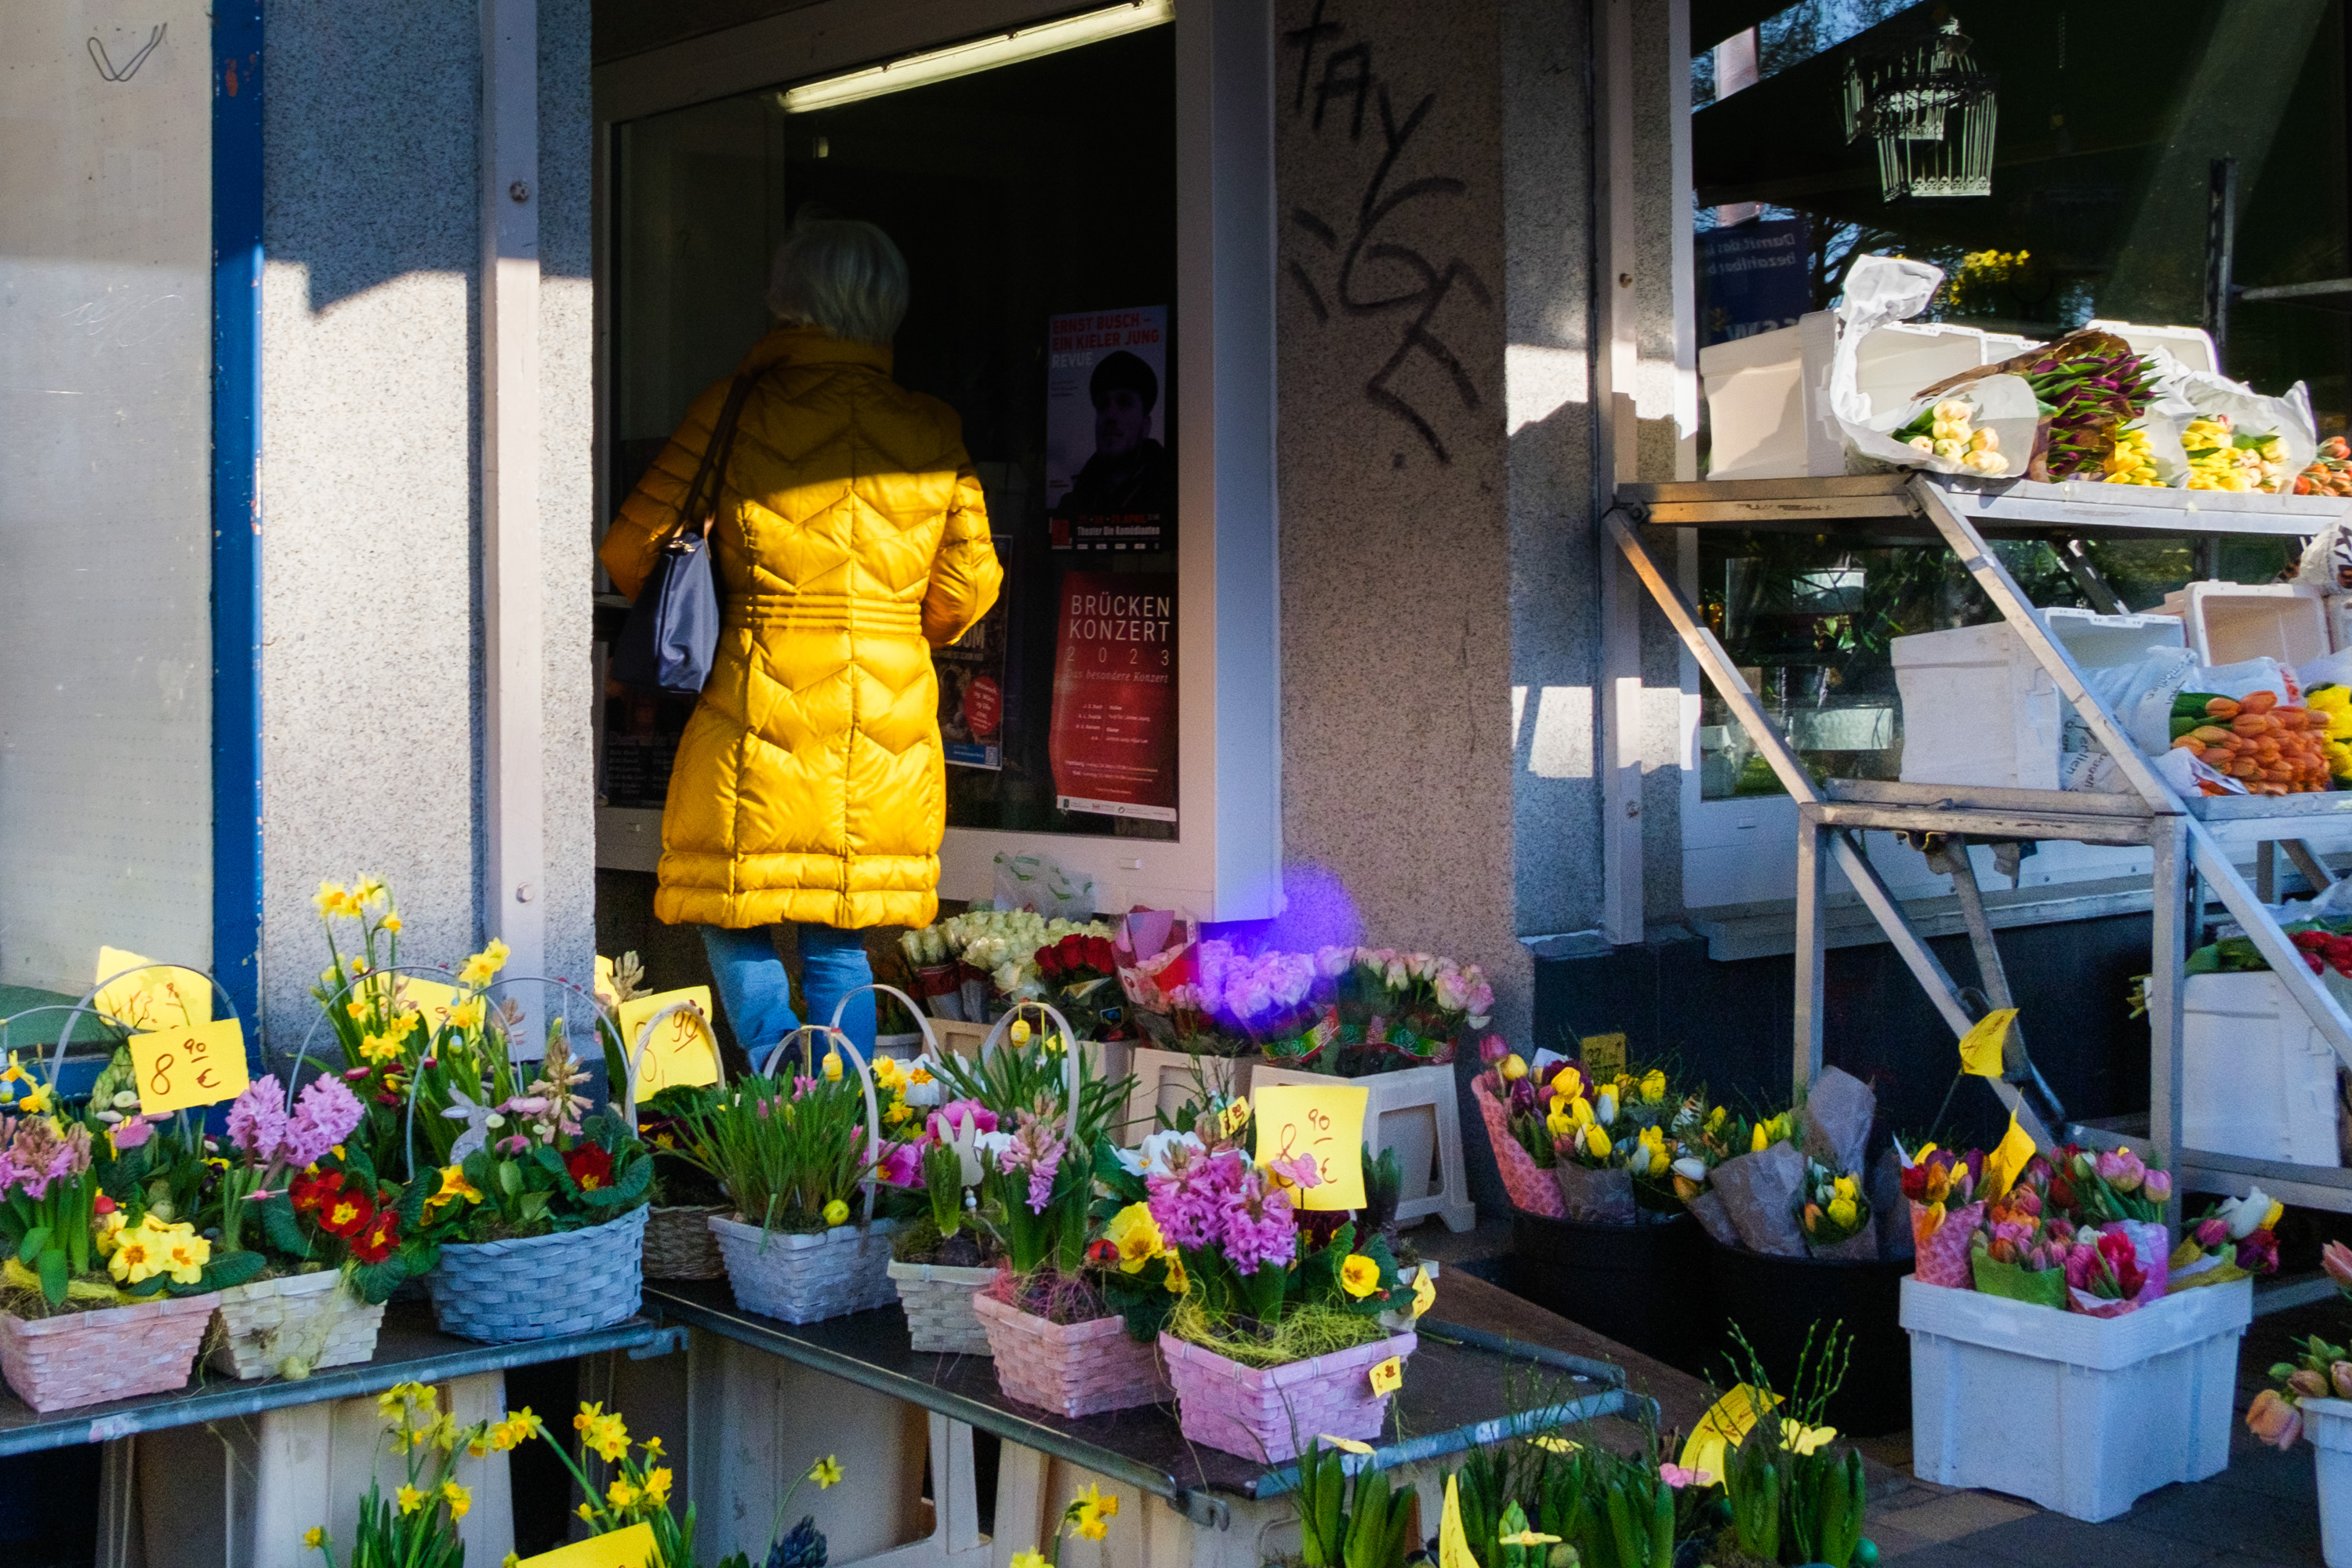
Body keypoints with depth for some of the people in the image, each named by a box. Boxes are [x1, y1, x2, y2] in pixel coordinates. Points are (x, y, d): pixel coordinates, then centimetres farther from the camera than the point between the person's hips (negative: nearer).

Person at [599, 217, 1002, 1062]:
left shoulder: (735, 409, -4)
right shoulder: (933, 431, 4)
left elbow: (632, 548, 0)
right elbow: (966, 588, 8)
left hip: (764, 705, -3)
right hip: (889, 721, 3)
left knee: (733, 917, 10)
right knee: (839, 941, 13)